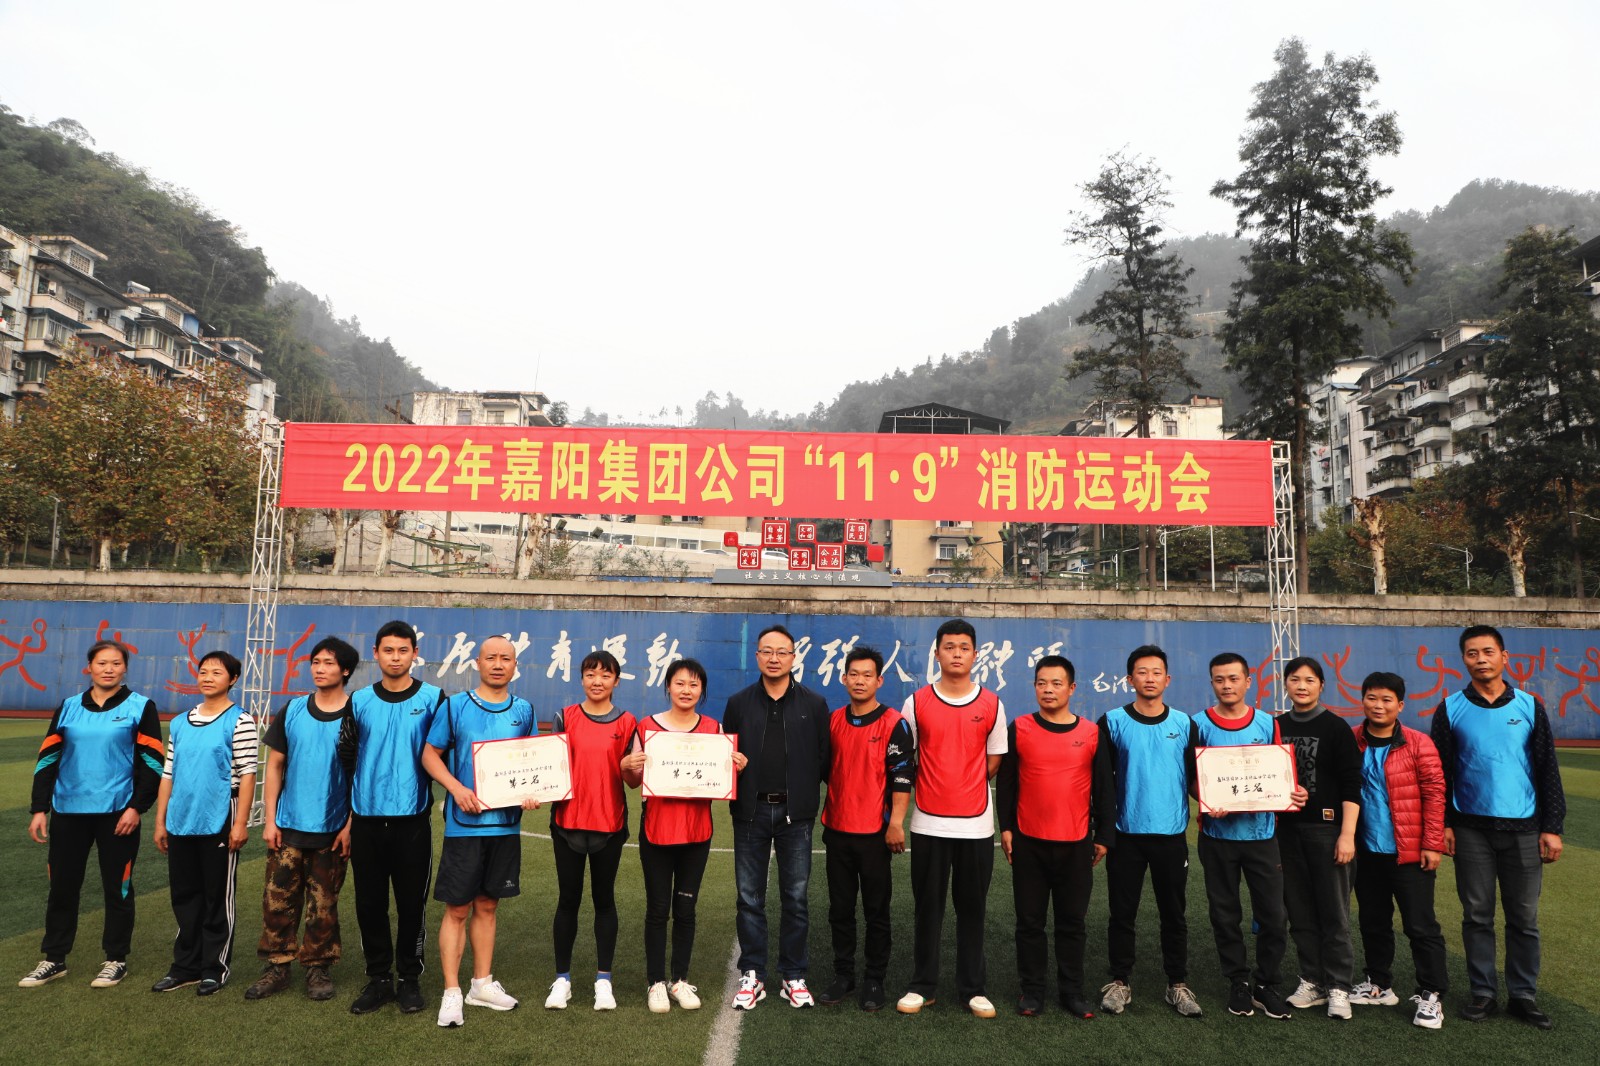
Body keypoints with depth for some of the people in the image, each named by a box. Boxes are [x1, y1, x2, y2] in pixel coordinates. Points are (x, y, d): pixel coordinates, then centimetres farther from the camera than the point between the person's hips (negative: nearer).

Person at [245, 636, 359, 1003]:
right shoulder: (293, 711, 4)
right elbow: (274, 766, 7)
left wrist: (350, 826, -8)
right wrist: (270, 818, 0)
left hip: (332, 831, -2)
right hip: (288, 825, 3)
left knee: (323, 904, 7)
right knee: (278, 899, 5)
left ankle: (318, 969, 20)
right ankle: (277, 967, 19)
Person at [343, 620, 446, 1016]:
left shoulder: (433, 699, -1)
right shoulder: (360, 701, 7)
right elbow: (348, 760, 9)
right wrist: (347, 819, 5)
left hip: (412, 820, -2)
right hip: (366, 820, 3)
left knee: (412, 903, 5)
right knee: (369, 904, 9)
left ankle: (410, 978, 20)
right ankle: (378, 978, 23)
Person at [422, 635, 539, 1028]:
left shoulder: (524, 711, 6)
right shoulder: (454, 707, -3)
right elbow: (430, 755, -1)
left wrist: (532, 793, -7)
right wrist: (457, 788, -17)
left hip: (506, 822, 3)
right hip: (464, 823, -3)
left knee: (488, 904, 14)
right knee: (457, 908, 2)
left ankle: (483, 984, 26)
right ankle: (451, 992, 11)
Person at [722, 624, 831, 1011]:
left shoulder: (814, 704, 3)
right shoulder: (739, 703, 6)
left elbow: (825, 760, 3)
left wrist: (806, 794, -5)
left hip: (795, 813, -1)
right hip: (751, 812, 1)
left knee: (795, 898, 7)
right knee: (750, 898, 8)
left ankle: (794, 976, 20)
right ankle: (752, 975, 20)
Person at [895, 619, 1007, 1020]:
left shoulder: (992, 705, 2)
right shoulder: (916, 703, -1)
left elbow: (993, 763, 9)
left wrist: (965, 784, 4)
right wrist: (933, 787, 3)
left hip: (976, 823, 1)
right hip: (929, 822, 0)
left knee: (972, 908, 9)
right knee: (928, 908, 8)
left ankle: (973, 988, 21)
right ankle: (922, 986, 20)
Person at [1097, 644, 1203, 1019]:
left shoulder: (1184, 724, 4)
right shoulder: (1113, 722, -1)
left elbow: (1195, 775, 8)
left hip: (1172, 834, 1)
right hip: (1126, 834, -1)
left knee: (1174, 914, 11)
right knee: (1122, 913, 7)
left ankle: (1178, 984, 24)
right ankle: (1120, 982, 20)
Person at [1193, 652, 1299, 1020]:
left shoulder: (1268, 723, 5)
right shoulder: (1200, 725, 0)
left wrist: (1294, 793, -11)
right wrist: (1206, 802, -18)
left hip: (1261, 833, 1)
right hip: (1218, 834, -1)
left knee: (1274, 914, 2)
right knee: (1225, 915, 8)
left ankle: (1267, 984, 21)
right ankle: (1238, 983, 24)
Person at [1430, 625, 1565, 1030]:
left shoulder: (1529, 706, 3)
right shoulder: (1450, 709, 1)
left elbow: (1548, 769, 4)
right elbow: (1439, 772, 4)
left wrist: (1552, 827, 0)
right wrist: (1442, 824, -1)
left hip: (1523, 829, 0)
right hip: (1471, 829, 0)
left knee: (1524, 918, 7)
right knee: (1477, 916, 7)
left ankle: (1523, 996, 19)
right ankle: (1483, 992, 17)